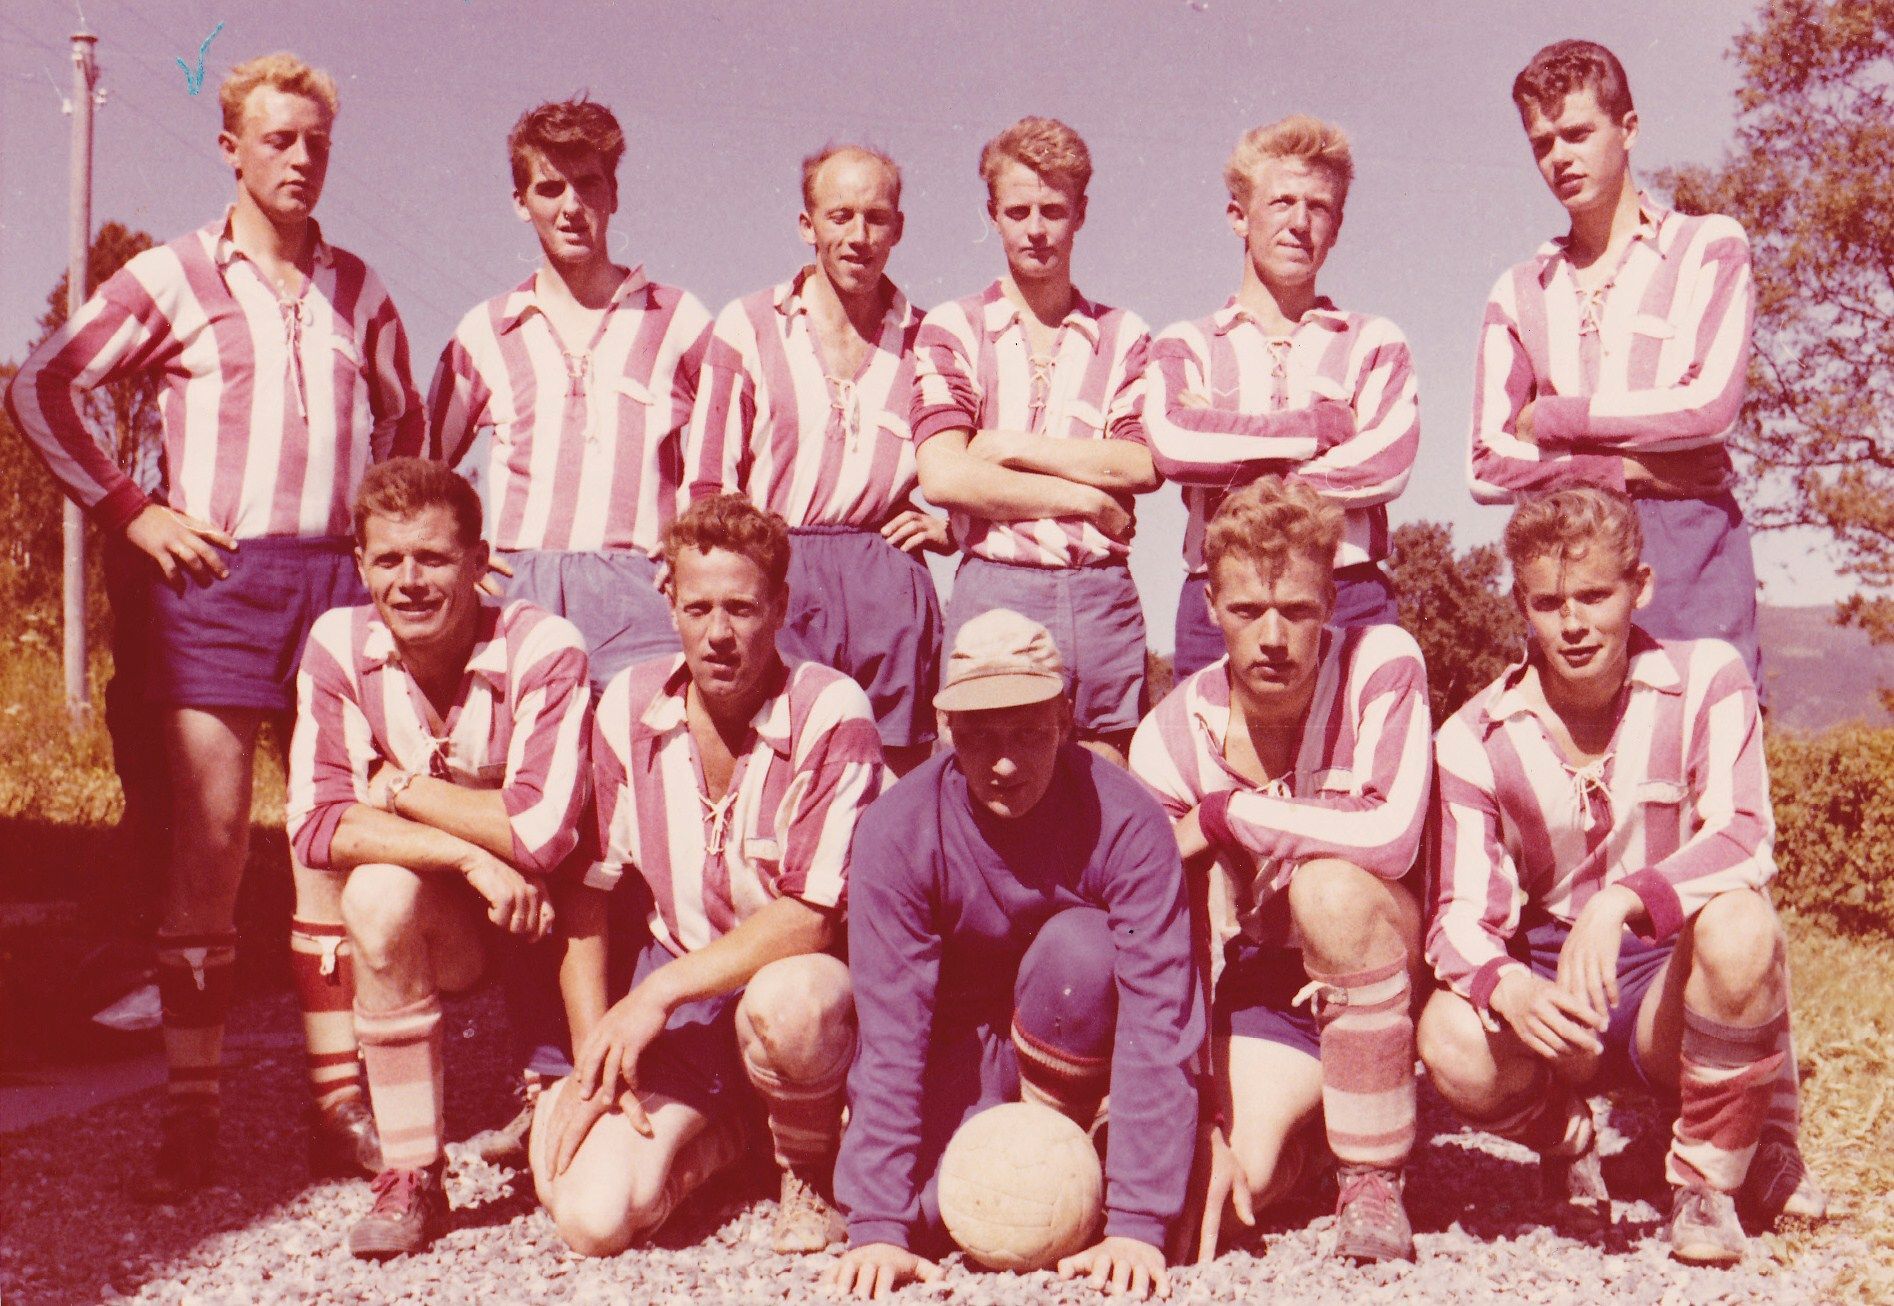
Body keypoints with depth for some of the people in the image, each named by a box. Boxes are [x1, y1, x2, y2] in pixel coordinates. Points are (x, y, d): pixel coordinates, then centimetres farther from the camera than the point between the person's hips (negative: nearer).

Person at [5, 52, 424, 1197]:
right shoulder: (171, 277, 5)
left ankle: (340, 1105, 12)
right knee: (210, 848, -2)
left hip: (340, 576, 3)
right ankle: (194, 1114, 8)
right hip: (216, 576, -2)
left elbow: (406, 421, 26)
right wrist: (128, 508, -2)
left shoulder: (358, 289, 14)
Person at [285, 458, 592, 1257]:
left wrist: (399, 789, -17)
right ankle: (410, 1177, -16)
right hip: (432, 924, 3)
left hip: (541, 916, -2)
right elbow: (315, 823, -16)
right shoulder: (339, 645, -9)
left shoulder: (544, 650, -20)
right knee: (377, 890, -30)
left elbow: (541, 834, -28)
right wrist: (467, 854, -26)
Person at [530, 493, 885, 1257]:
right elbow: (586, 897, 1)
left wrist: (659, 991, -23)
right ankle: (729, 1129, 18)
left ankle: (812, 1173, -5)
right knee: (591, 1218, -15)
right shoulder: (628, 706, -3)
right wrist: (595, 1062, -6)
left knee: (781, 1003, -40)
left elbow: (811, 917, -19)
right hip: (679, 998, 3)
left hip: (800, 976, -3)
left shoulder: (832, 713, -16)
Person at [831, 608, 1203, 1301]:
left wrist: (1138, 1223, -34)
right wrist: (877, 1226, -29)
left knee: (1078, 945, -32)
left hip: (1076, 1036, 0)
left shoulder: (1125, 820, -25)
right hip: (958, 1040, 1)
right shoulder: (896, 831, -23)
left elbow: (1160, 1017, -28)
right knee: (936, 1210, -24)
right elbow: (889, 1031, -25)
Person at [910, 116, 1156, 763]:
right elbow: (944, 476, -8)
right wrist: (1090, 500, -4)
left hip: (1103, 595, 2)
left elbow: (1144, 465, -3)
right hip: (994, 589, -2)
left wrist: (1010, 447, -5)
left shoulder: (1122, 335, 13)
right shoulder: (952, 329, 6)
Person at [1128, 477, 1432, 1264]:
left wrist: (1223, 813, -23)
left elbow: (1391, 838, -34)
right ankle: (1315, 1115, 21)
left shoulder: (1381, 666, -19)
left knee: (1331, 884, -35)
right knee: (1241, 1178, -19)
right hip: (1261, 977, 3)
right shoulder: (1171, 740, -12)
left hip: (1382, 959, -2)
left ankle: (1373, 1176, -17)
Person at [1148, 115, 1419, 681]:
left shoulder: (1374, 342, 14)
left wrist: (1237, 468, -5)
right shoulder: (1185, 345, 14)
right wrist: (1324, 424, -3)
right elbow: (1172, 445, -8)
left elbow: (1386, 464, -5)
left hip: (1350, 598, 0)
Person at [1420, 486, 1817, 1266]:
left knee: (1739, 925, -35)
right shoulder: (1476, 738, -4)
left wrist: (1620, 903, -39)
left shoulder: (1705, 679, -7)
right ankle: (1565, 1137, 6)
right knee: (1452, 1042, -32)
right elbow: (1459, 912, -11)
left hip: (1681, 982, -1)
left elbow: (1745, 839, -21)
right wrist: (1505, 986, -35)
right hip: (1551, 993, 1)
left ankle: (1708, 1179, -10)